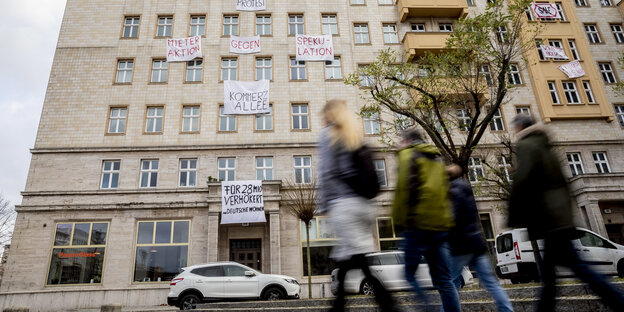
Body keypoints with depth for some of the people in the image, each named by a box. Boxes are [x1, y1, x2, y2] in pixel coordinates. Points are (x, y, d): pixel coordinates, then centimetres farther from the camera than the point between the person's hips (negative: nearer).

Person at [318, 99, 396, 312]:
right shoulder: (357, 136, 20)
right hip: (364, 204, 7)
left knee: (361, 258, -11)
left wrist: (325, 205, -4)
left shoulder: (329, 134, 1)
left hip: (343, 204, -7)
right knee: (345, 256, 13)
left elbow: (327, 173, -7)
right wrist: (366, 203, 18)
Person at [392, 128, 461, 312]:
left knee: (409, 274, -1)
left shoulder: (408, 154, 2)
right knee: (444, 280, 8)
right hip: (441, 224, 7)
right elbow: (444, 191, 22)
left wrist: (398, 221, -8)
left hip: (419, 224, -7)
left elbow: (404, 189, -10)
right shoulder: (437, 159, 23)